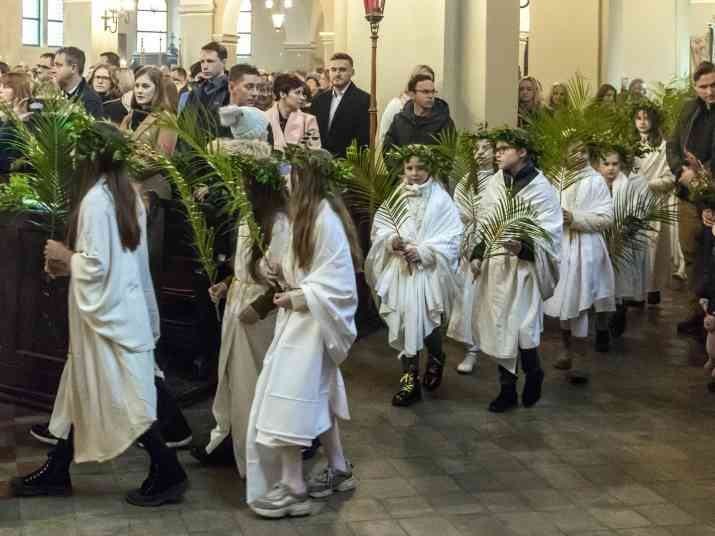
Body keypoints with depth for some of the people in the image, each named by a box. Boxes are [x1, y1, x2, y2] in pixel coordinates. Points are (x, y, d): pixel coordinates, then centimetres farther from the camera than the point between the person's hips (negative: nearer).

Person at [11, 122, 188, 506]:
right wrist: (70, 262, 10)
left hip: (107, 312, -9)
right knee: (82, 388, 16)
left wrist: (64, 256, -5)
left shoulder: (95, 199, -19)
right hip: (119, 306, 9)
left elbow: (95, 266, -22)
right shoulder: (126, 195, 8)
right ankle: (56, 472, 26)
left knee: (121, 397, -2)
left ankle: (168, 472, 4)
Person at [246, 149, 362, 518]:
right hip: (303, 318, 10)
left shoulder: (326, 220, -20)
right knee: (314, 394, 18)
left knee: (290, 396, -7)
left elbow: (337, 283, -21)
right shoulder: (310, 214, 9)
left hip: (311, 322, -10)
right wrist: (284, 272, 3)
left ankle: (293, 488, 0)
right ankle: (337, 469, 30)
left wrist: (296, 297, -18)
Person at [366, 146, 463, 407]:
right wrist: (390, 240, -12)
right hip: (398, 270, 3)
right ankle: (410, 378, 13)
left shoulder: (441, 199, -5)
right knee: (403, 323, 2)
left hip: (428, 271, -3)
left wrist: (422, 251, -19)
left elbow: (452, 237, -9)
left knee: (426, 322, -4)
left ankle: (436, 359, 28)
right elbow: (379, 227, 10)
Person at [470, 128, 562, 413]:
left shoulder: (540, 187, -9)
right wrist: (477, 255, 7)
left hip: (522, 267, -5)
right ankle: (507, 389, 21)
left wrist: (524, 248, -28)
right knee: (497, 327, 8)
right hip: (493, 265, 5)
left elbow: (548, 233, -12)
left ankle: (533, 375, 24)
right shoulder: (495, 183, 7)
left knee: (520, 328, -6)